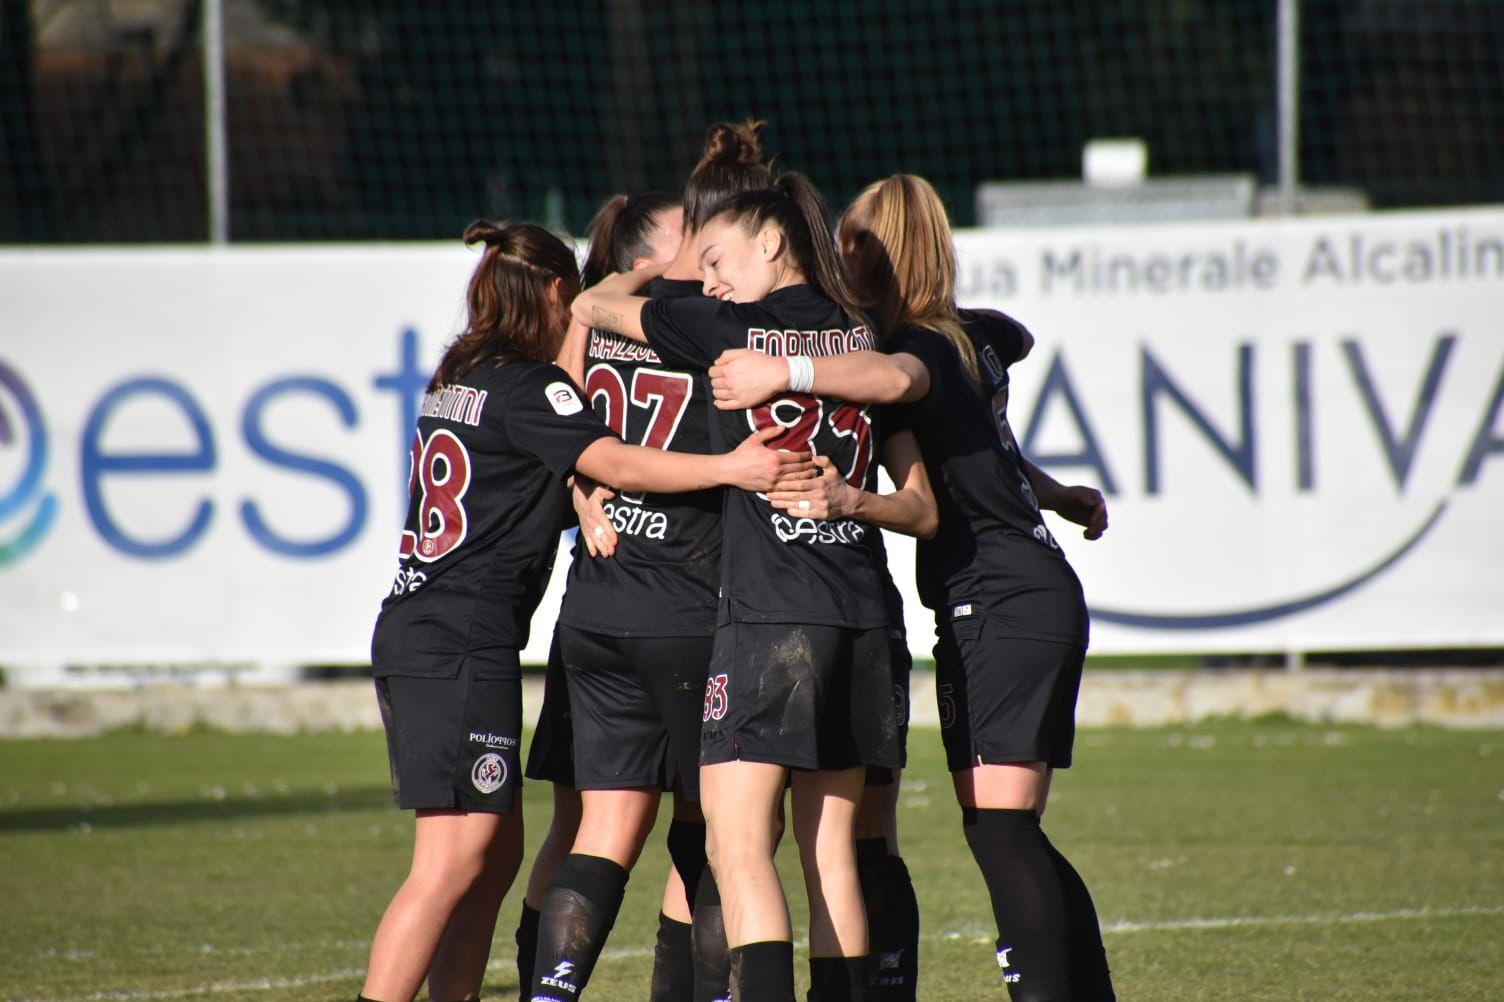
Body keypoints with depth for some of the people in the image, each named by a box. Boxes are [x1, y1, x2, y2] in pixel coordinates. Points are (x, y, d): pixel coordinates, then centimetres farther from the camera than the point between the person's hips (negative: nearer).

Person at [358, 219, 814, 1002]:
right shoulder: (527, 385, -7)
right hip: (465, 642, -10)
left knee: (497, 849, 12)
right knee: (452, 862, -12)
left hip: (412, 632, 10)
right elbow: (613, 463, -20)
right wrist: (728, 468, -26)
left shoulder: (455, 380, 18)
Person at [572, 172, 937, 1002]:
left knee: (738, 846, -8)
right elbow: (921, 508, 18)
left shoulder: (729, 330, -2)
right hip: (859, 614, 6)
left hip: (766, 614, -6)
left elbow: (592, 305, 14)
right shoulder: (869, 342, 13)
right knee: (830, 853, 9)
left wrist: (647, 272, 31)